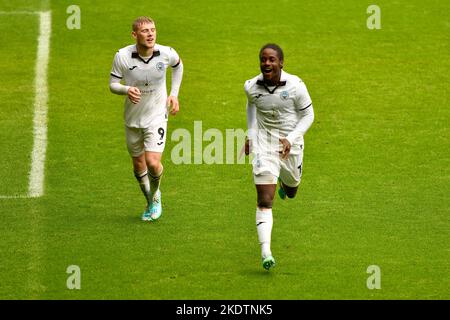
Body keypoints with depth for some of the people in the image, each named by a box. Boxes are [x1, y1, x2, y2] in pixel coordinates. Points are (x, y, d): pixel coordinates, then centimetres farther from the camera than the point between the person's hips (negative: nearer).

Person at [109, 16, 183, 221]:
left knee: (153, 163, -15)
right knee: (138, 165, 13)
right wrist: (127, 90, -32)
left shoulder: (166, 54, -15)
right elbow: (113, 84, -10)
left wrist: (174, 94, 5)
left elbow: (178, 65, 10)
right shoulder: (122, 56, -18)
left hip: (157, 115, -1)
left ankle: (155, 196, 17)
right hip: (132, 118, 1)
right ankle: (150, 202, 40)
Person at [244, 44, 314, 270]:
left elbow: (308, 115, -6)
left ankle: (284, 181, 64)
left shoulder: (295, 86, -17)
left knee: (291, 193, 25)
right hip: (263, 147, -1)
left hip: (291, 147, 1)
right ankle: (266, 253, -17)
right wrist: (250, 133, 10)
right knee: (264, 202, -13)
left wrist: (290, 139, -19)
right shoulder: (251, 87, -10)